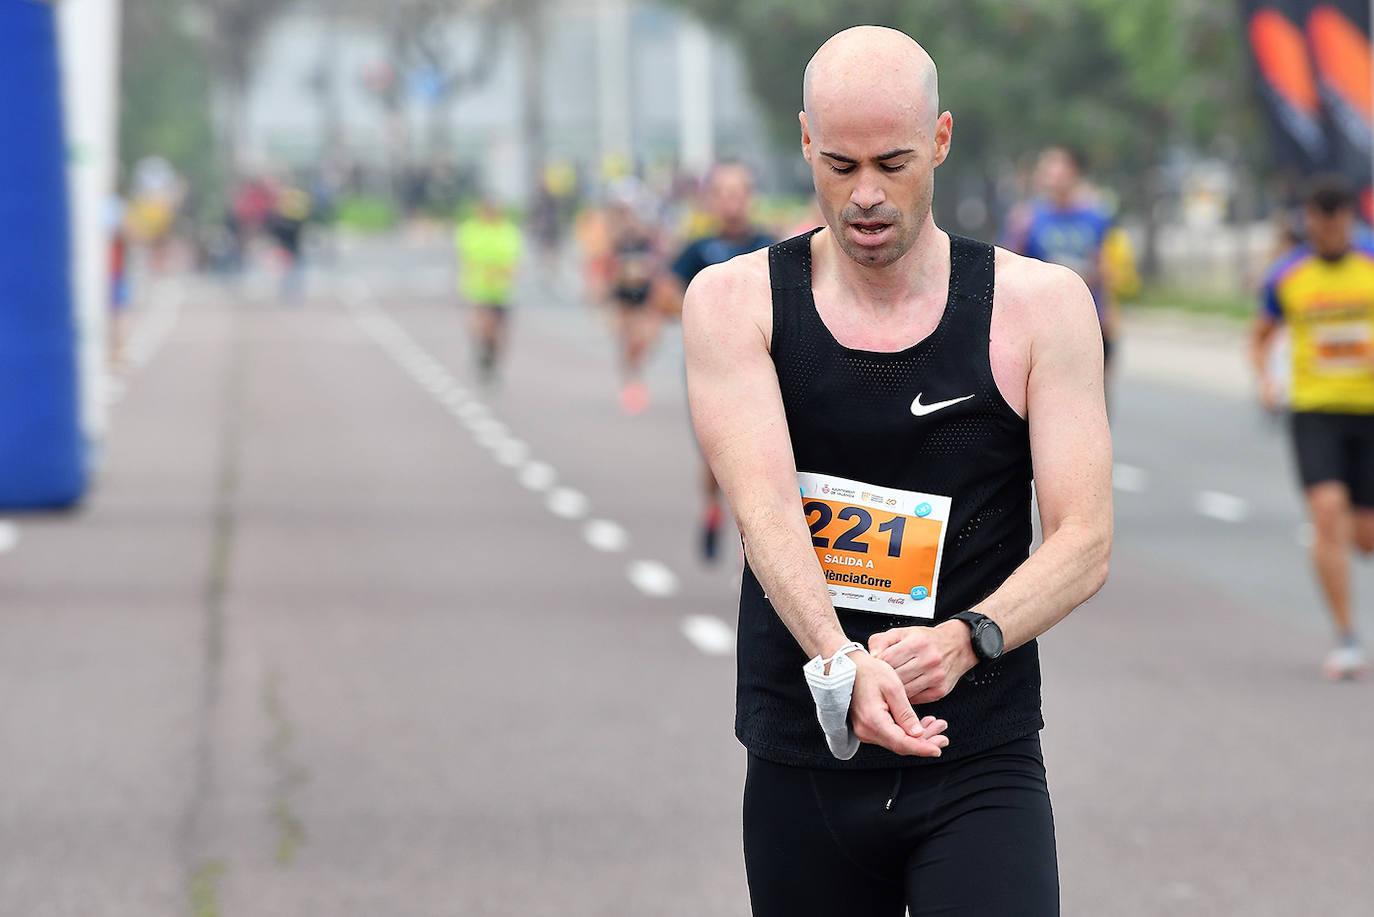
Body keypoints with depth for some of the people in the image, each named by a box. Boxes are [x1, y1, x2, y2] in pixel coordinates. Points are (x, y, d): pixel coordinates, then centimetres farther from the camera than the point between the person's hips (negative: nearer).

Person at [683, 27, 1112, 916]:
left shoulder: (1041, 305, -1)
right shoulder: (736, 301, 1)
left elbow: (1085, 542, -6)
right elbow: (764, 506, -15)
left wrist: (965, 639, -26)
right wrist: (838, 662, -32)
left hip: (981, 767, -2)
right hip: (802, 766, 2)